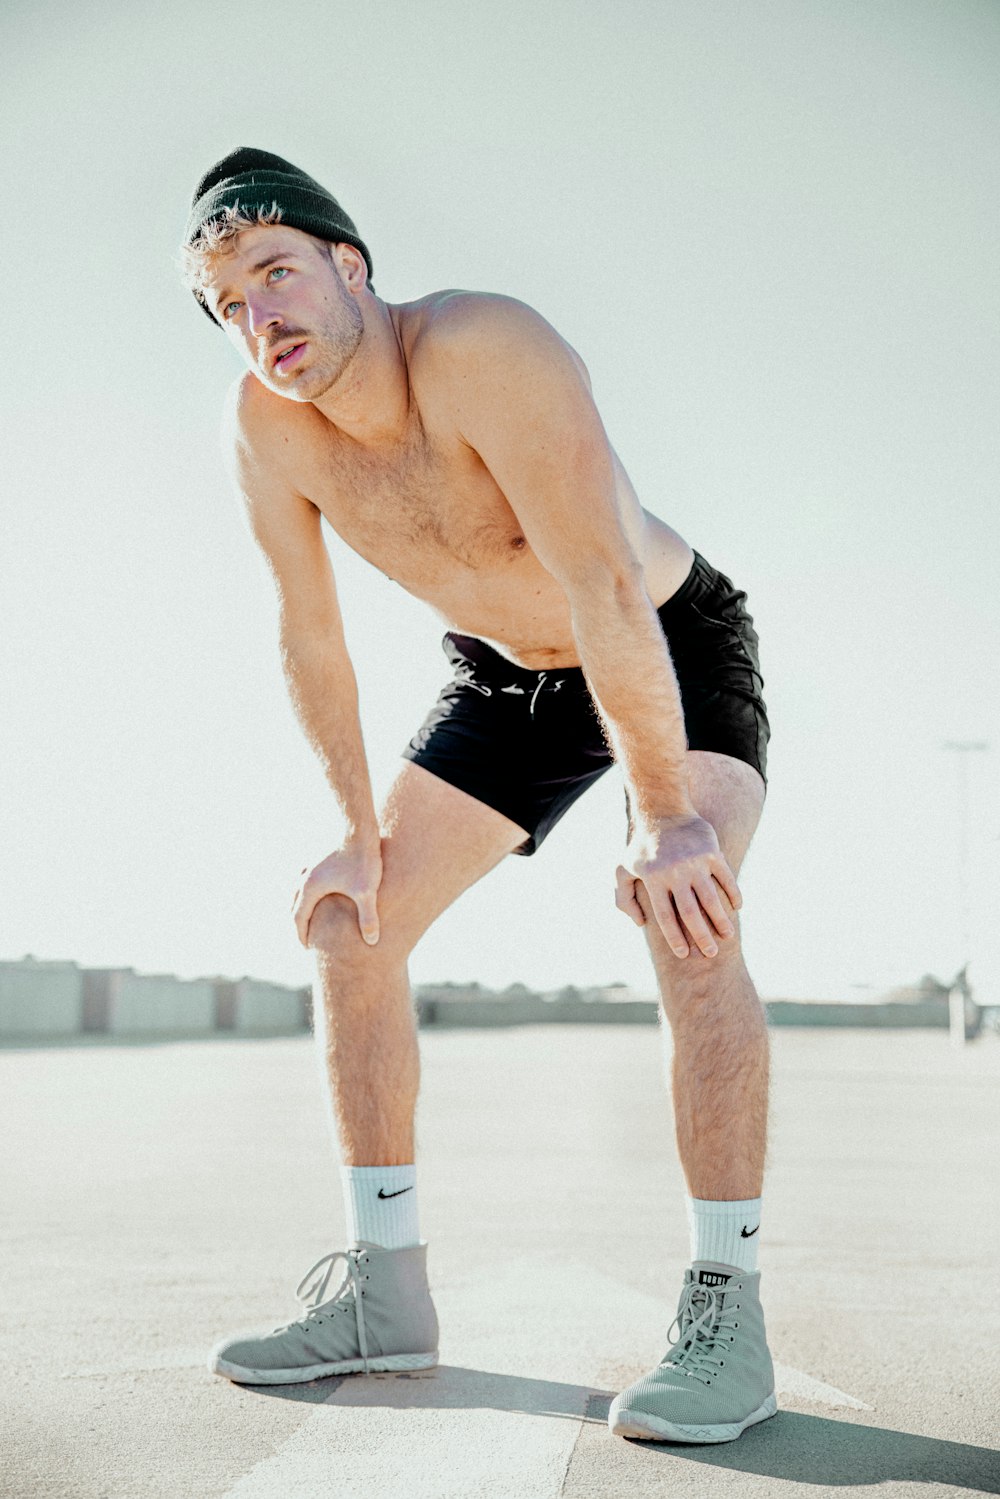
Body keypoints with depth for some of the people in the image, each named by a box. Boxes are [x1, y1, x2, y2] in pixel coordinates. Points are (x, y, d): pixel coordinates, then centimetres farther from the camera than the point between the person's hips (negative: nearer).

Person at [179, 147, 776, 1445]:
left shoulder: (481, 350, -34)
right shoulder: (262, 425, -15)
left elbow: (606, 588, -37)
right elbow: (310, 637, -5)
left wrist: (664, 817, -36)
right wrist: (358, 836, -5)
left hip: (674, 646, -6)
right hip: (509, 675, 6)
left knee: (686, 917, -28)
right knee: (348, 924, -3)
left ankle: (725, 1311, -22)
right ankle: (386, 1293, 4)